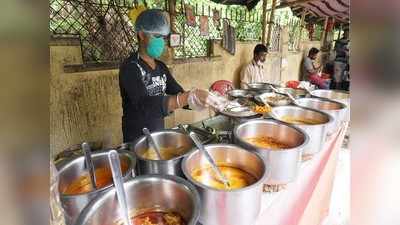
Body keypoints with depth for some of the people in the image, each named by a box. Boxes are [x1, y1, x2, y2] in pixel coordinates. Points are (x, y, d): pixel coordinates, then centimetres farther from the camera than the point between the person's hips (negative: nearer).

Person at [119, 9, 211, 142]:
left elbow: (178, 93, 0)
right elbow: (145, 104, -33)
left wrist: (201, 99, -19)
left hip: (159, 133, 7)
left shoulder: (161, 67, 4)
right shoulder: (130, 67, -19)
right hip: (137, 138, -7)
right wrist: (189, 97, -43)